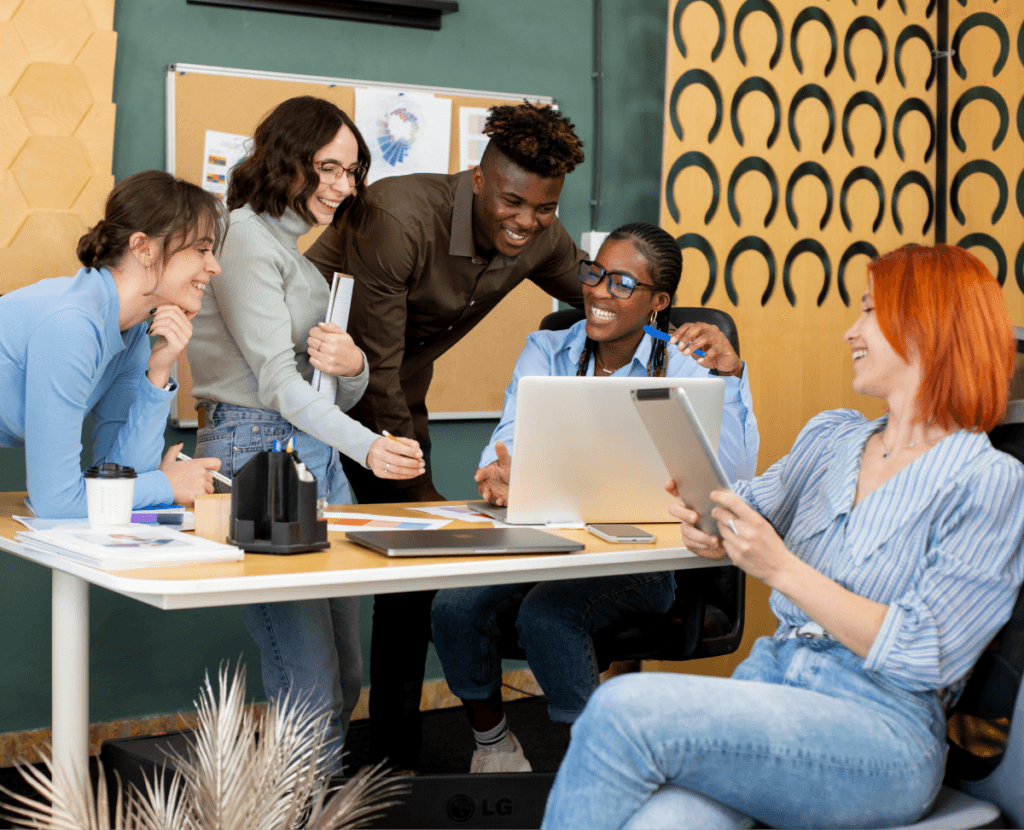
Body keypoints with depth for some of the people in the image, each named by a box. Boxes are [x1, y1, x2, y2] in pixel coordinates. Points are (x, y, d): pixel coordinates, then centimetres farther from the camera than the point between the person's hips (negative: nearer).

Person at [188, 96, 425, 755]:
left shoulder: (302, 252, 22)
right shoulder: (246, 238, -6)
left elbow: (347, 396, 20)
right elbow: (276, 379, -17)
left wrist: (352, 366, -6)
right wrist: (367, 447, -31)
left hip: (321, 454, 9)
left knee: (346, 681, 9)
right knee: (311, 693, -12)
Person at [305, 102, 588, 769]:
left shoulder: (542, 241, -11)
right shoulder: (400, 220, -32)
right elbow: (375, 369, -28)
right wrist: (419, 488, -22)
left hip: (398, 404, 6)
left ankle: (397, 759, 16)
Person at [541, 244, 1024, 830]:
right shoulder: (831, 436, 19)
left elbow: (925, 658, -11)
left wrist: (782, 569, -17)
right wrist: (713, 532, -6)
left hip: (883, 737, -5)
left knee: (624, 711, -29)